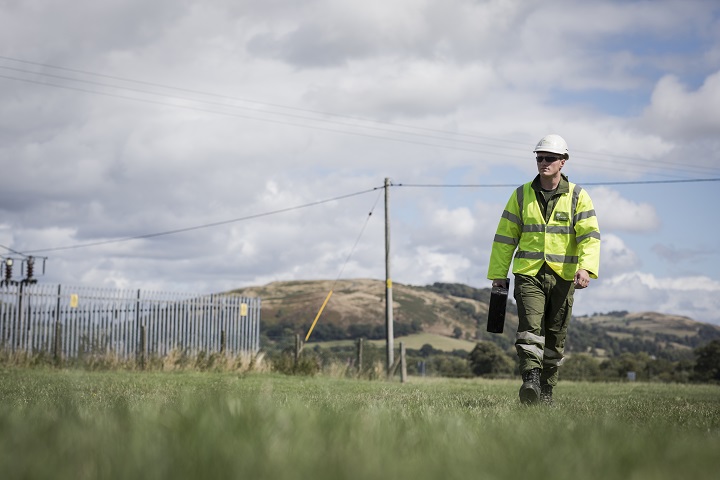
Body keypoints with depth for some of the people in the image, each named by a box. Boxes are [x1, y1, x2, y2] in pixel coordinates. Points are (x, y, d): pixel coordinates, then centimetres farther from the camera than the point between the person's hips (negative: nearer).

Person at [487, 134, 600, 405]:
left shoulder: (578, 196, 3)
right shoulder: (522, 195, 7)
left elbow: (590, 236, -7)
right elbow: (505, 237, 10)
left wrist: (586, 268, -23)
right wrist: (498, 274, 6)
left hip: (563, 276, 0)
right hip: (528, 274, 0)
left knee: (555, 336, 6)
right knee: (530, 327, -19)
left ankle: (546, 390, 18)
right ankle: (530, 381, -29)